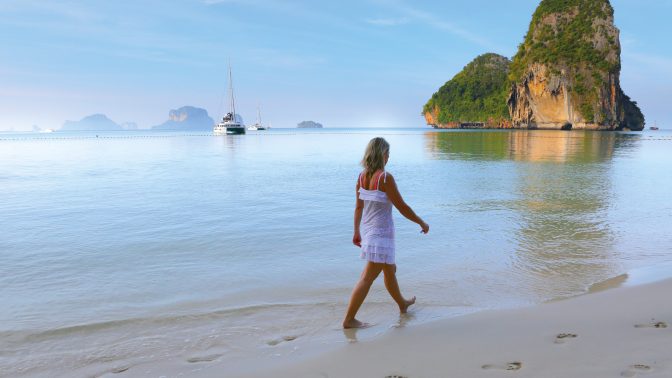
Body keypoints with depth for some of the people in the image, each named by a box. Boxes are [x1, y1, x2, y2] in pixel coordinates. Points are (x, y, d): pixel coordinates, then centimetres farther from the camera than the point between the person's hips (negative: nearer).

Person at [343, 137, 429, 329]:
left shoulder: (362, 176, 3)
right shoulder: (385, 177, -19)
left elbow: (359, 207, 10)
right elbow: (402, 207, -14)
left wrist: (357, 231, 19)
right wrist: (422, 223, 0)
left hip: (367, 230, 9)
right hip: (381, 232, -9)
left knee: (390, 269, 25)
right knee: (367, 278, -3)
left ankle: (402, 303, 45)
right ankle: (349, 319, 1)